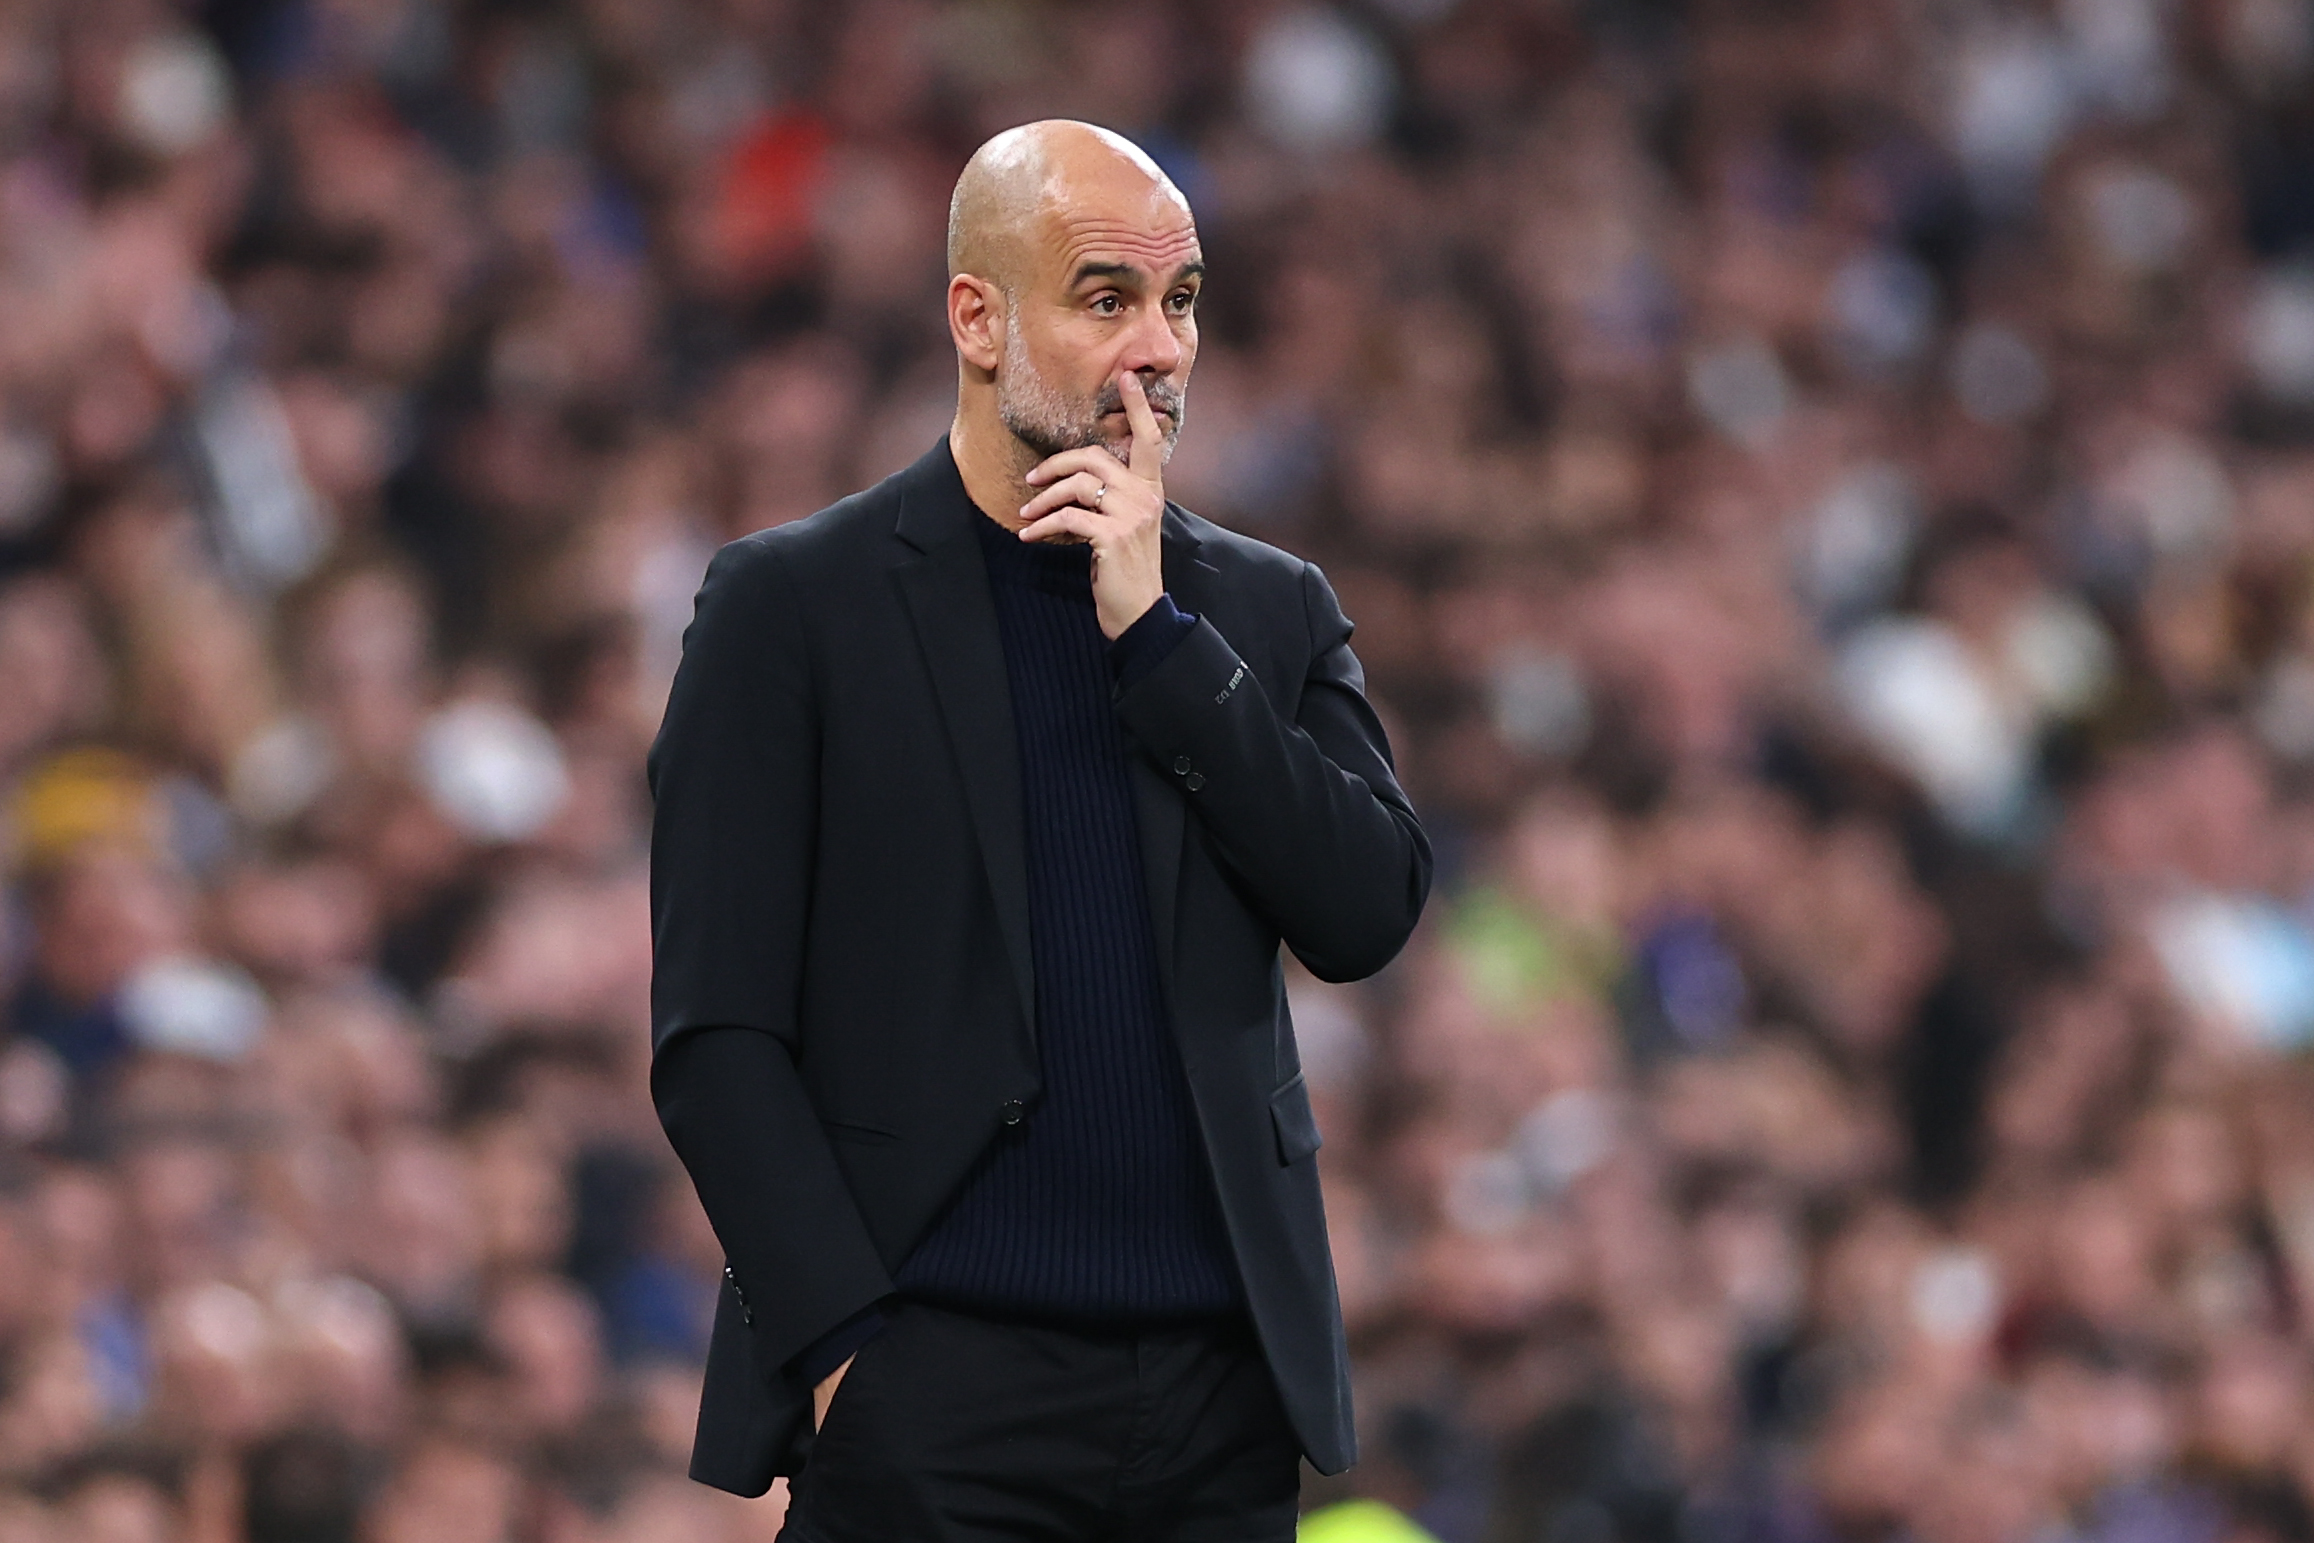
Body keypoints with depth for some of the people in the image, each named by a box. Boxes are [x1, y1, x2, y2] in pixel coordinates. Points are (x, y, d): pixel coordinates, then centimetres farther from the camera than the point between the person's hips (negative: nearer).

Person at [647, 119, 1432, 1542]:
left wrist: (1153, 625, -5)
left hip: (1223, 1386, 3)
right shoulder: (793, 605, 2)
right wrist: (842, 1335, -12)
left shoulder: (1269, 610, 13)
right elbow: (715, 1034, -2)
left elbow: (1369, 916, 0)